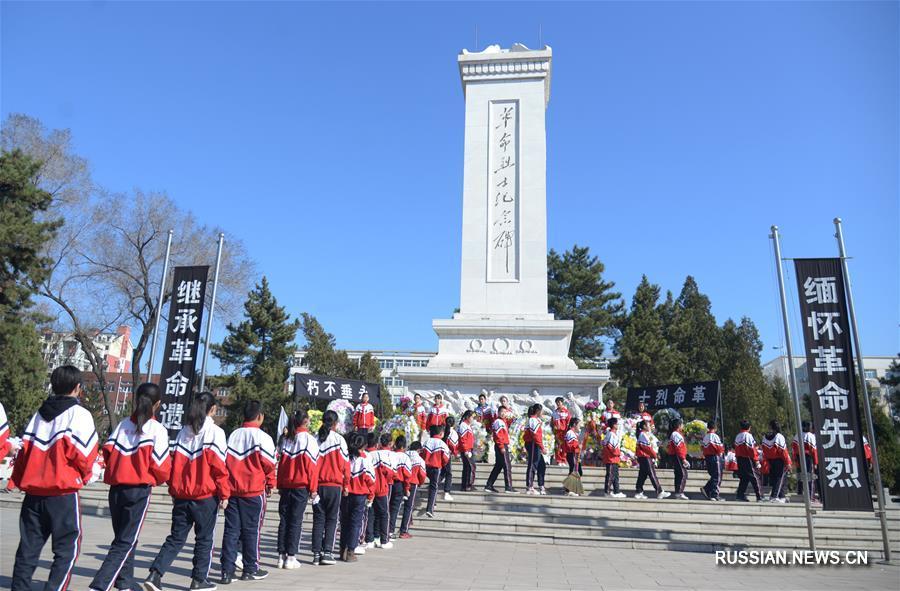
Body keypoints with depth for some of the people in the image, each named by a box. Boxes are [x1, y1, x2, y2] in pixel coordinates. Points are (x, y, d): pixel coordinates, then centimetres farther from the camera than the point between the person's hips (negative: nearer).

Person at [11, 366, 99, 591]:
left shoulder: (39, 413, 12)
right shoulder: (79, 414, -7)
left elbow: (24, 450, 9)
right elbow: (84, 453, -11)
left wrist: (18, 480, 15)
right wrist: (83, 477, 7)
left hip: (33, 492, 6)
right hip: (63, 492, -6)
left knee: (29, 547, 14)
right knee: (67, 548, 2)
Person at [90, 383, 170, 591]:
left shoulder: (123, 424, 5)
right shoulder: (157, 429, -8)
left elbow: (108, 451, -2)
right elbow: (161, 466, -11)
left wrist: (120, 469, 15)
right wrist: (157, 479, 10)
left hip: (116, 488, 5)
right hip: (139, 490, -5)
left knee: (123, 537, 20)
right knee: (125, 542, 1)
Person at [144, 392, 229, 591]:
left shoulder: (184, 431, 7)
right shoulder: (215, 432, -10)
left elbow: (175, 462, 8)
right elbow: (219, 466, -12)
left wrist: (174, 491, 16)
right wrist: (224, 494, -5)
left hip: (182, 494, 5)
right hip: (206, 494, -5)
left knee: (176, 538, 13)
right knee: (204, 538, 10)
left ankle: (155, 574, 1)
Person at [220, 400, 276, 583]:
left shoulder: (232, 435, 5)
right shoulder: (262, 437, -10)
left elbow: (225, 461, 9)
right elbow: (269, 464, -7)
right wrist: (271, 484, 9)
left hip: (232, 490, 4)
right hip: (254, 490, -4)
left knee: (231, 530, 8)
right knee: (251, 530, 6)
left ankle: (227, 571, 9)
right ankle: (250, 569, 16)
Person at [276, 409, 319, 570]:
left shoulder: (286, 440, 8)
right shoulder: (309, 440, -8)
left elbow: (281, 463, 10)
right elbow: (312, 465, -9)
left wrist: (280, 486, 15)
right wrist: (313, 488, -4)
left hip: (285, 486, 5)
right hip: (301, 486, -5)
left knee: (284, 520, 10)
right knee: (296, 521, 1)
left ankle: (281, 555, 14)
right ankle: (291, 557, 3)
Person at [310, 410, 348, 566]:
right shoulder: (339, 439, -7)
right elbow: (345, 463, -4)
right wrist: (346, 483, 10)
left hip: (317, 485, 3)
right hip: (334, 484, -3)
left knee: (318, 519, 10)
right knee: (331, 519, 6)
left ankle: (316, 553, 10)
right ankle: (327, 553, 2)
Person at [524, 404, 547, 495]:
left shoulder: (536, 419, 18)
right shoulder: (533, 419, -14)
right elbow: (535, 435, -20)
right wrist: (542, 447, -18)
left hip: (535, 446, 10)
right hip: (533, 445, -10)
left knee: (542, 466, 13)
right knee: (532, 466, -6)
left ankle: (541, 487, 19)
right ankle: (529, 488, -2)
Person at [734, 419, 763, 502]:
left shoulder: (737, 436, 12)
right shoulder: (748, 435, -12)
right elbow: (752, 449, -13)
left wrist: (738, 458, 16)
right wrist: (756, 460, -8)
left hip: (739, 459, 7)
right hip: (748, 459, -7)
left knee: (744, 477, 12)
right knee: (754, 477, -1)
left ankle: (741, 495, 9)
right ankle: (759, 497, 1)